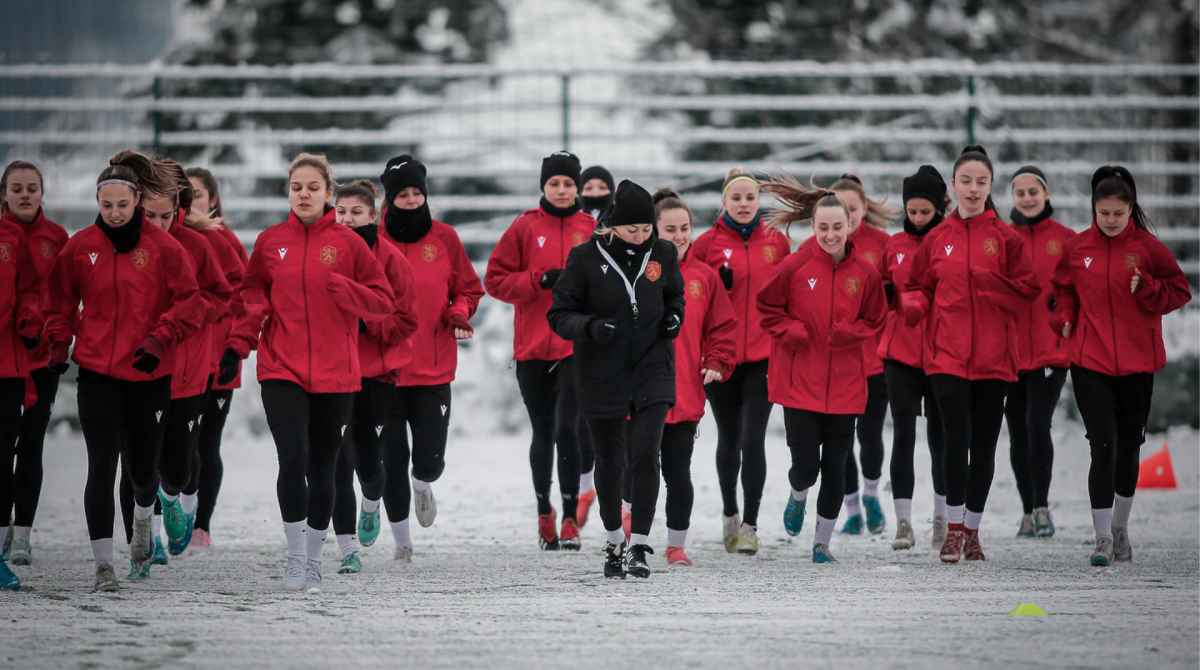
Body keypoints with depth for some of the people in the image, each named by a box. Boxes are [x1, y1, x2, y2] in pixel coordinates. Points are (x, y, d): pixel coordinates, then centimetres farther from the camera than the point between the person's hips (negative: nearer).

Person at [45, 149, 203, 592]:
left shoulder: (161, 247, -4)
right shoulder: (80, 247, 2)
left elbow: (189, 303, -3)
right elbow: (60, 302, 14)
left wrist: (161, 339, -15)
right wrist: (59, 342, 0)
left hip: (149, 374, 0)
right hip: (97, 373, 0)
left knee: (143, 467, 9)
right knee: (102, 465, -10)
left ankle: (143, 518, 46)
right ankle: (104, 564, -6)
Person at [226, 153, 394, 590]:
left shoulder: (347, 242, 1)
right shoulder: (270, 242, 5)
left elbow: (384, 302, 1)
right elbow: (251, 296, 15)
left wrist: (341, 288, -15)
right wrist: (238, 344, 0)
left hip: (335, 374, 0)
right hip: (281, 371, 0)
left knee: (322, 468, 8)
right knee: (293, 460, -16)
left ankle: (314, 560, 23)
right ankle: (295, 558, -4)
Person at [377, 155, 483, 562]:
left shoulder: (444, 238, 3)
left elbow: (468, 289, 13)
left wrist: (459, 315, -6)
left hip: (434, 369, 1)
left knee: (430, 459, -4)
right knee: (392, 460, 1)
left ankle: (423, 486, 34)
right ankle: (401, 539, 17)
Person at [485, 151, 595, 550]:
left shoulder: (593, 230, 5)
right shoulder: (525, 228, 4)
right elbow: (496, 280, 1)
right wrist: (542, 280, -11)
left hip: (577, 348, -1)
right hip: (533, 348, 1)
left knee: (566, 430, -13)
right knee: (542, 434, 10)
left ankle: (570, 519, -5)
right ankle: (544, 513, 27)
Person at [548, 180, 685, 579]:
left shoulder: (662, 254, 0)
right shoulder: (586, 258, -9)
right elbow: (559, 315, -7)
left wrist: (674, 317, -2)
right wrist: (589, 326, -25)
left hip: (652, 370, 1)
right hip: (603, 376, -1)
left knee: (646, 454, -14)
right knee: (609, 463, 10)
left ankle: (640, 547, -8)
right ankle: (614, 543, 30)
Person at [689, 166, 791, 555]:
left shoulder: (776, 243, 7)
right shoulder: (708, 243, 2)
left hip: (763, 355, 0)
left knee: (753, 439, -10)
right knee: (728, 439, 11)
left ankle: (750, 524, -4)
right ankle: (729, 512, 33)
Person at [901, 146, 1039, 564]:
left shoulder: (1005, 238, 3)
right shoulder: (937, 239, 8)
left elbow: (1027, 290, -2)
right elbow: (920, 286, 13)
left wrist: (983, 281, -13)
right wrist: (913, 306, -9)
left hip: (993, 357, 0)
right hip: (947, 354, 0)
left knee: (984, 445, 6)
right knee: (956, 439, -13)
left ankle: (972, 529, 22)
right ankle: (954, 528, -1)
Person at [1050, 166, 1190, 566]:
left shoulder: (1147, 247, -2)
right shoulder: (1077, 248, 2)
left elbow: (1179, 291, 2)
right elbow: (1062, 289, 16)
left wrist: (1146, 288, -15)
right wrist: (1064, 318, -2)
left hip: (1136, 362, 1)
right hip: (1090, 363, -1)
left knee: (1128, 446, 12)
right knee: (1103, 446, -11)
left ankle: (1121, 528, 31)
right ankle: (1103, 537, -9)